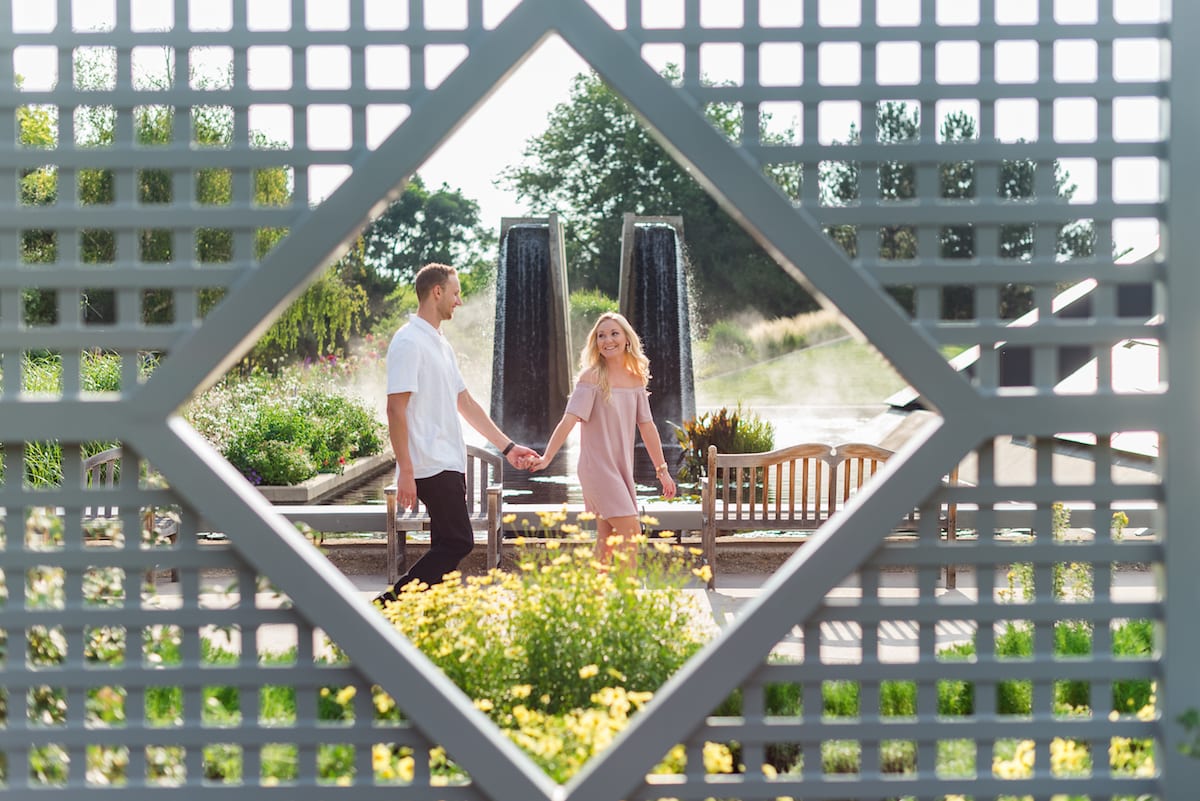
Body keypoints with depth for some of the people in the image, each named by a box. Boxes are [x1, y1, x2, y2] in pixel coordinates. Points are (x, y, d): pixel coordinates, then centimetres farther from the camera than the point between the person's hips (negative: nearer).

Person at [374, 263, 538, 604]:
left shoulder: (441, 344, 18)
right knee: (458, 543, -13)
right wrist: (406, 472, -22)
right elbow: (396, 409, -18)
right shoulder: (409, 342, -12)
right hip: (431, 466, -10)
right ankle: (390, 604, -10)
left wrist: (507, 447, 21)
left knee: (447, 548, 9)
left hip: (449, 464, 10)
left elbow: (466, 404, 23)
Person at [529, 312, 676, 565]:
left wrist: (662, 470, 14)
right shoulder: (592, 377, -9)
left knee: (608, 539, 9)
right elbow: (569, 420, -17)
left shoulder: (636, 379, 9)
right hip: (597, 466, -6)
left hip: (622, 466, 6)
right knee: (631, 532, -13)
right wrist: (546, 457, -27)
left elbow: (647, 427, 13)